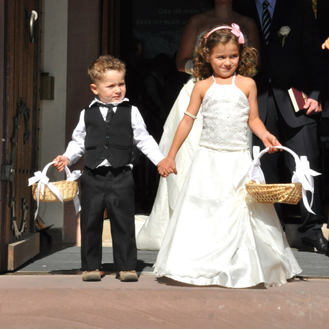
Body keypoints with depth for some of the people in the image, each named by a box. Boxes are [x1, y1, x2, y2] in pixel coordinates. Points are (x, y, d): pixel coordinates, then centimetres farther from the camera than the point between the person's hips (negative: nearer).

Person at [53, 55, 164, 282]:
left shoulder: (131, 112, 6)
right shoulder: (88, 114, 9)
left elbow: (144, 140, 7)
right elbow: (78, 141, 14)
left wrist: (161, 160, -2)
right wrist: (67, 157, -2)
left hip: (121, 176, -1)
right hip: (93, 176, 2)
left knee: (123, 223, 2)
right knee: (91, 223, 6)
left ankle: (126, 266, 11)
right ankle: (91, 266, 17)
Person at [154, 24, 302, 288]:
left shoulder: (247, 84, 4)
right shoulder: (203, 87, 5)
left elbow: (253, 119, 10)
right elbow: (188, 120, 9)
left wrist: (265, 135, -11)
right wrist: (171, 156, 9)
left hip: (239, 159, 0)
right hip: (208, 159, 1)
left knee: (243, 209, -2)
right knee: (202, 211, 2)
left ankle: (242, 266, 10)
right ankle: (201, 266, 13)